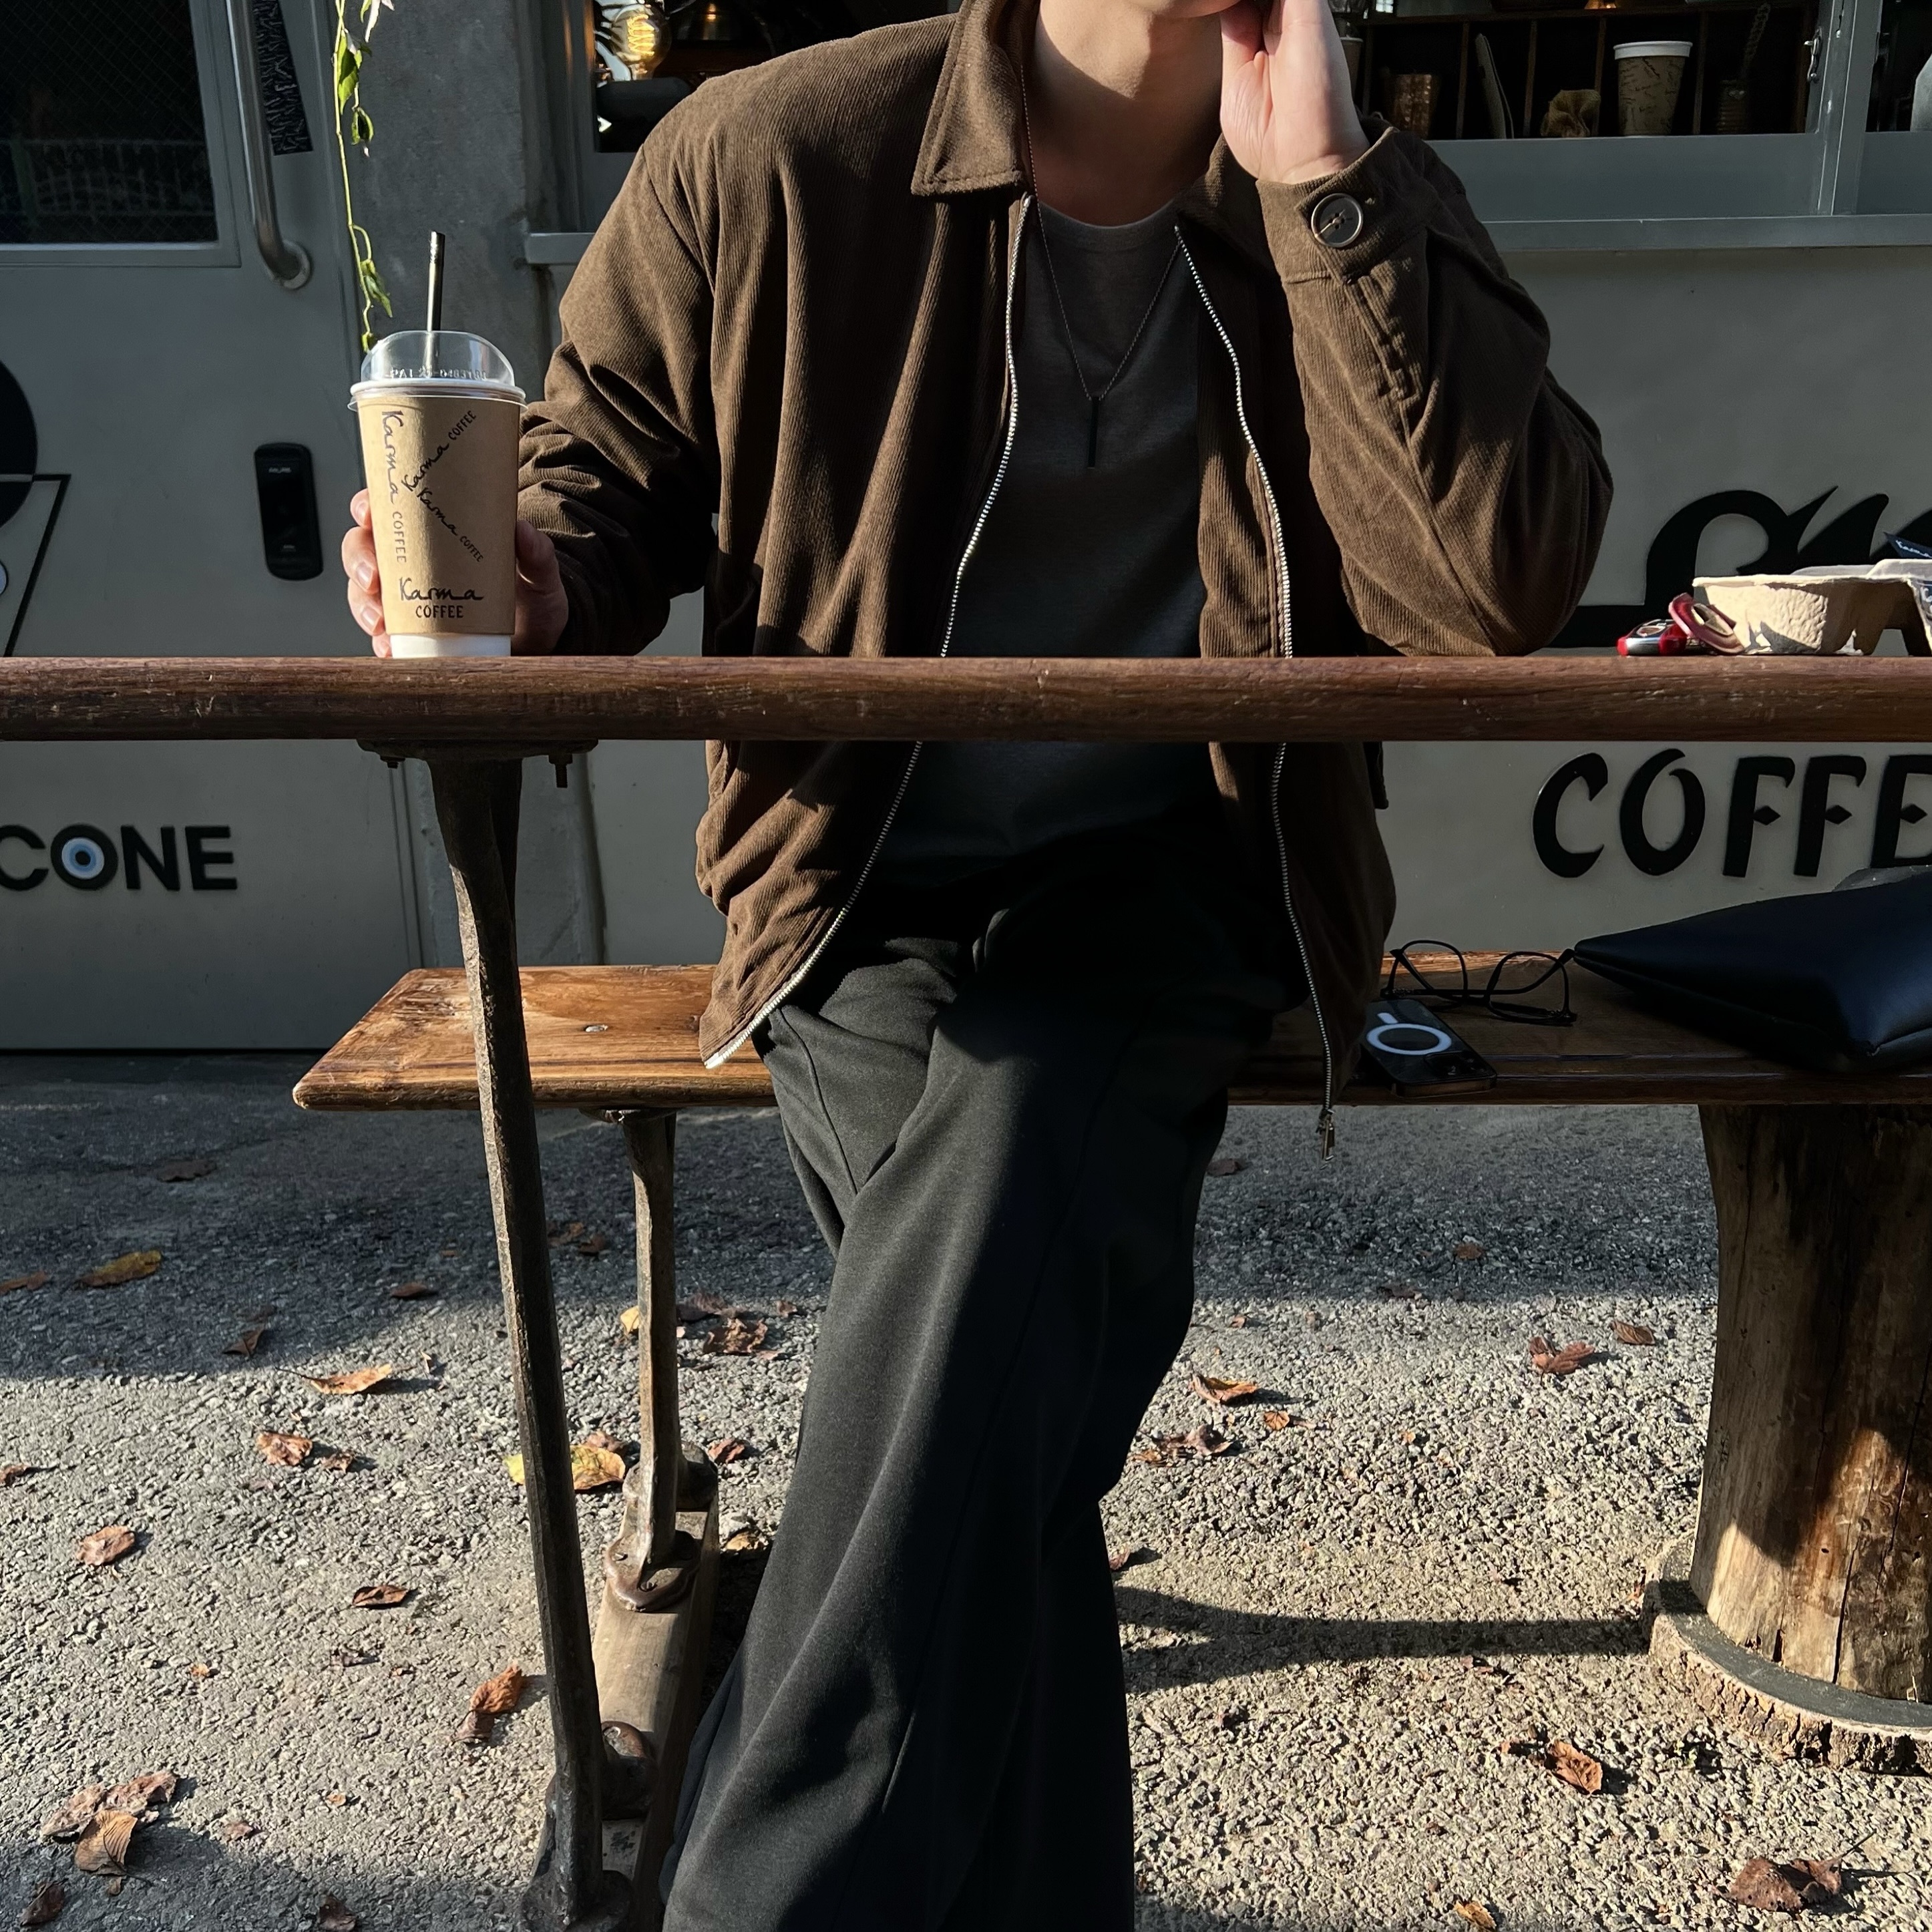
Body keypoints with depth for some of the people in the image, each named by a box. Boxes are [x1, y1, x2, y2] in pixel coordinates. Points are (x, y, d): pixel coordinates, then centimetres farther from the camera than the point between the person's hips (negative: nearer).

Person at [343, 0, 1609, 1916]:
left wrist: (1318, 179, -15)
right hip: (861, 898, 0)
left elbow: (1506, 580, -13)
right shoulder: (769, 157, -2)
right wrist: (536, 576, -13)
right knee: (1000, 1389, -25)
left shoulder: (1357, 199, 3)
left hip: (1167, 894, 1)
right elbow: (602, 460, 12)